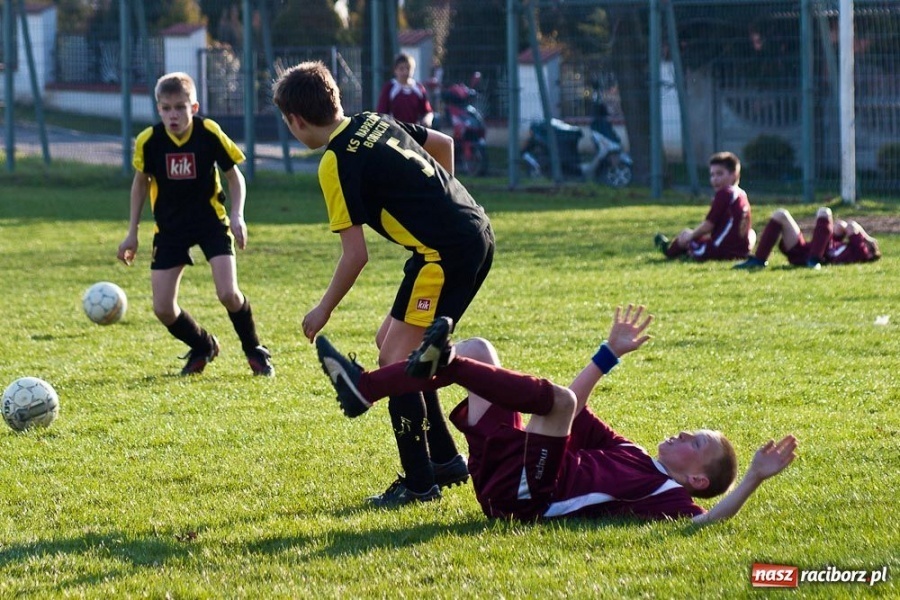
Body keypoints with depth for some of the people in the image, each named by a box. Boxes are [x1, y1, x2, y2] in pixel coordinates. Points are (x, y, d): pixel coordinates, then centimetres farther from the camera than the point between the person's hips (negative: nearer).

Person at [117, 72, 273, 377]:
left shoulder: (209, 133, -17)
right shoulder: (148, 141, -13)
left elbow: (234, 176, -3)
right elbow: (140, 182, 5)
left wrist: (237, 215, -17)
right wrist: (132, 233, 7)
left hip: (211, 221, -2)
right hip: (170, 228, 2)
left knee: (228, 294, -18)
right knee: (163, 309, -4)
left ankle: (254, 349, 10)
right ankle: (203, 347, 26)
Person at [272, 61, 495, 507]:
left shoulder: (336, 162, -12)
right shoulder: (375, 122, 13)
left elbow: (356, 254, -12)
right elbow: (443, 143, 27)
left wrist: (323, 310, 1)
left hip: (444, 252, -9)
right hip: (477, 233, 9)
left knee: (396, 362, -4)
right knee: (392, 343, 19)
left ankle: (419, 483, -3)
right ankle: (445, 459, 22)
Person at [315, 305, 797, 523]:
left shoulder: (668, 496, -2)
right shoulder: (627, 454, 22)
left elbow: (705, 520, -25)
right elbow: (576, 408, 33)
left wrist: (754, 478, -31)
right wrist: (612, 353, 31)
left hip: (519, 493, -9)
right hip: (501, 462, 9)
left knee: (557, 399, -30)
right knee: (478, 349, 13)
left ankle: (445, 363, -28)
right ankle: (364, 389, -2)